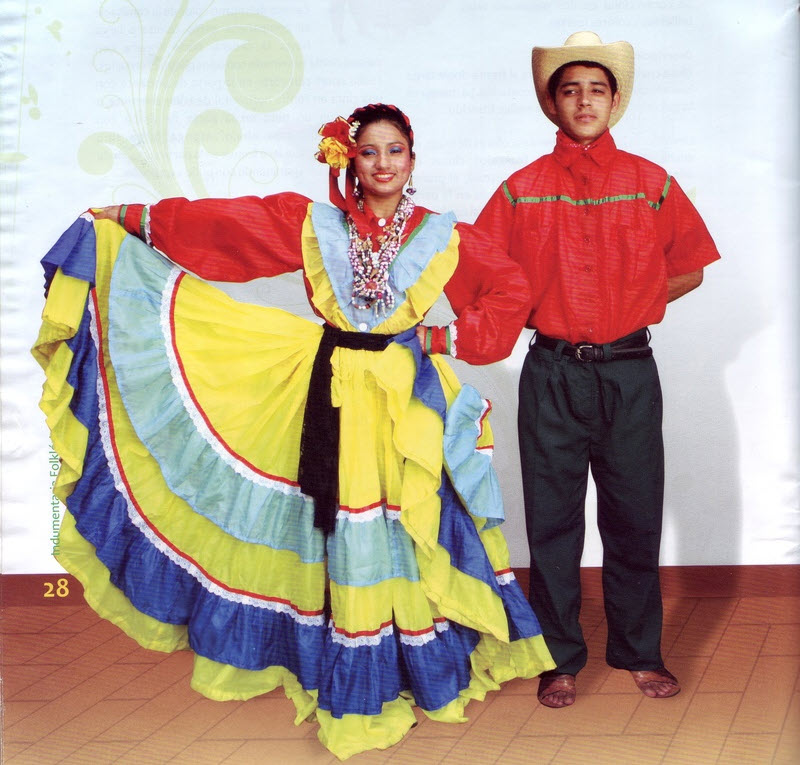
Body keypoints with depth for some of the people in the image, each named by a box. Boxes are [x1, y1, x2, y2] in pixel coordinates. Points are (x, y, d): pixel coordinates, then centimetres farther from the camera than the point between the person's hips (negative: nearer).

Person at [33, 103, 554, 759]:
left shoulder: (444, 236, 3)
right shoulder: (310, 223, 4)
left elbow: (512, 292, 6)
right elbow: (222, 222, 5)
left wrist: (450, 336, -3)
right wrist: (133, 217, 5)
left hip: (410, 398, 0)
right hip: (337, 397, 1)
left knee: (412, 530, 2)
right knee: (347, 535, 4)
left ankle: (427, 667, 21)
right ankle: (360, 686, 19)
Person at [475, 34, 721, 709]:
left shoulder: (651, 183, 6)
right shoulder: (522, 189, 4)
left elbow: (689, 269, 14)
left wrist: (629, 303, 5)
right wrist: (542, 309, 2)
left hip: (628, 372, 1)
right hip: (551, 374, 0)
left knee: (634, 515, 6)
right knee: (552, 519, 5)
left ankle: (640, 652, 24)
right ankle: (560, 659, 20)